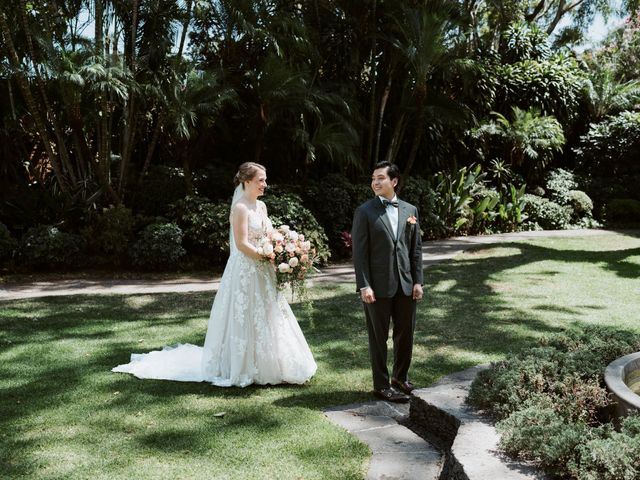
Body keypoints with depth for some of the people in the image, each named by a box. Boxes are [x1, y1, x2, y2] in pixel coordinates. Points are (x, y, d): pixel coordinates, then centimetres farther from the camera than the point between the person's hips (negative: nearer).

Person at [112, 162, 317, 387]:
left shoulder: (261, 206, 12)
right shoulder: (240, 208, -14)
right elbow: (242, 244, -20)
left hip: (262, 273, 9)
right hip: (244, 272, -9)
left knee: (264, 318, 13)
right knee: (244, 320, 0)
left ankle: (260, 365, 24)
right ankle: (242, 367, 11)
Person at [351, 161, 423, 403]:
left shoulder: (410, 210, 8)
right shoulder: (364, 211, -5)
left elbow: (416, 248, 10)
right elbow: (359, 251, -8)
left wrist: (418, 281, 4)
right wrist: (364, 285, -14)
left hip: (405, 284, 4)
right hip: (378, 285, -4)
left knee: (406, 333, 14)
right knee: (378, 336, 6)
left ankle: (401, 377, 33)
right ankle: (382, 385, 18)